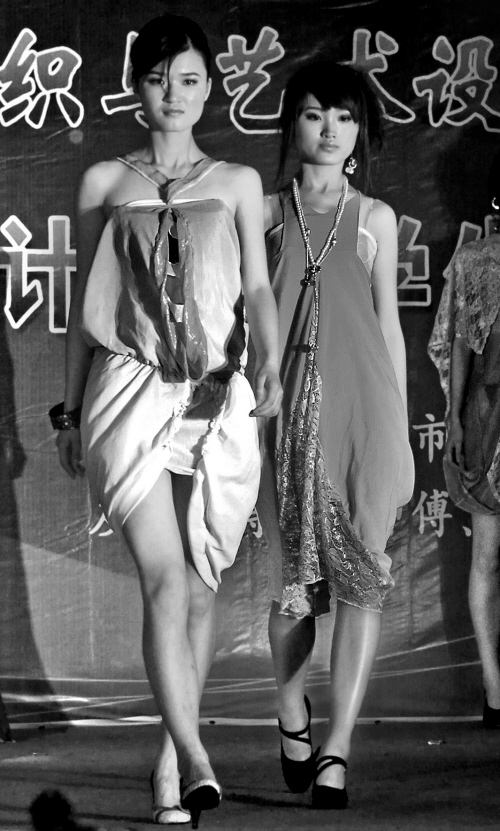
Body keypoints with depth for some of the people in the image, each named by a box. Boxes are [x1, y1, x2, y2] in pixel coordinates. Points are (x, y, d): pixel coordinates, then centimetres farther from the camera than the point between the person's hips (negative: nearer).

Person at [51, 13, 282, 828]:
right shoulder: (104, 182, 10)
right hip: (131, 394, -1)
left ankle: (168, 759, 20)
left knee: (198, 591, 6)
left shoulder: (237, 183, 11)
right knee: (164, 582, -16)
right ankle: (195, 759, -22)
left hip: (216, 402, 2)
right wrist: (71, 410, 13)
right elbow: (84, 303, 13)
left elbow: (258, 286, 1)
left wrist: (271, 359, -19)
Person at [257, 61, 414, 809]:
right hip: (288, 406, 0)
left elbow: (388, 325, 12)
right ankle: (292, 712, 26)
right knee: (293, 577, 4)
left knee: (360, 572, -10)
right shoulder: (265, 214, 9)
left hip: (361, 403, 0)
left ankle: (336, 746, -12)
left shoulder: (374, 219, 11)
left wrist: (401, 432, 8)